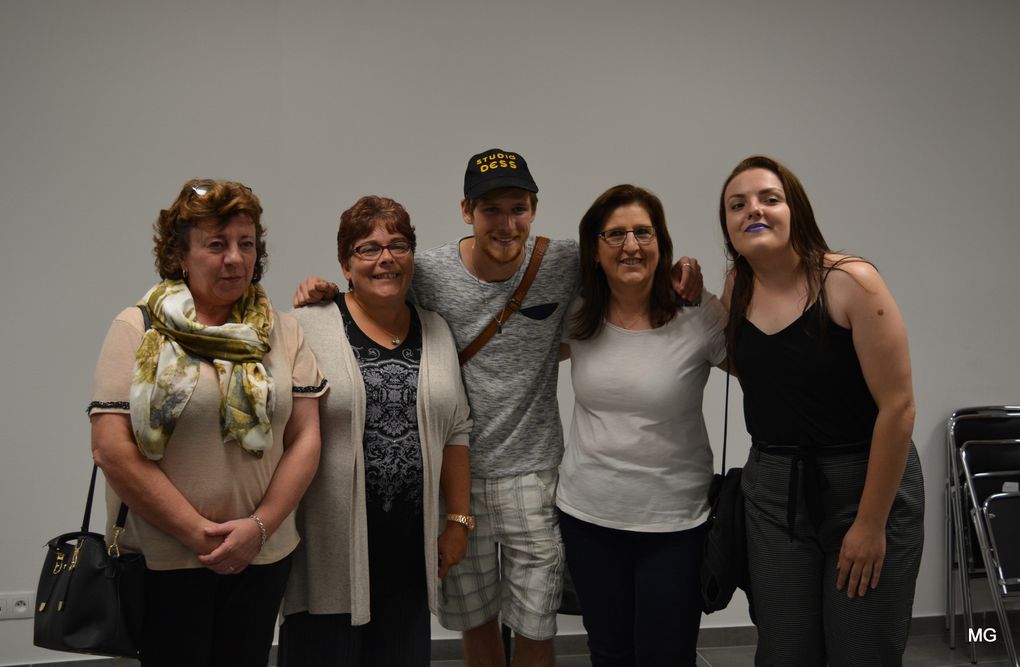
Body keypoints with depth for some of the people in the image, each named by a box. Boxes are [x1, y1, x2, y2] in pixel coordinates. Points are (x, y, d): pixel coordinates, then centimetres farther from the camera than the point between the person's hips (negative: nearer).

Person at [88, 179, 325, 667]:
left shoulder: (283, 332, 5)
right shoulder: (137, 329, -4)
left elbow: (304, 439, 2)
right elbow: (112, 449, -11)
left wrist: (259, 526, -11)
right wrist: (198, 533, -14)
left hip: (262, 556, 3)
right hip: (163, 560, -3)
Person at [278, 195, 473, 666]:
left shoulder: (436, 332, 8)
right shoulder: (309, 327, -6)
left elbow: (455, 432, 11)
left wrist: (458, 520, 8)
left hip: (412, 545, 4)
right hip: (329, 547, -4)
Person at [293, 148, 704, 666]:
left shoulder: (566, 264, -10)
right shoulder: (427, 273, -11)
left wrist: (682, 282, -15)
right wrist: (321, 298, -15)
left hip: (534, 473, 0)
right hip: (457, 473, 1)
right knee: (476, 618, 19)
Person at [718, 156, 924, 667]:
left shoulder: (851, 283, -16)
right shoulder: (737, 289, 1)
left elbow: (897, 405, -16)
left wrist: (871, 523, -14)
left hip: (866, 481, -4)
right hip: (774, 493, 5)